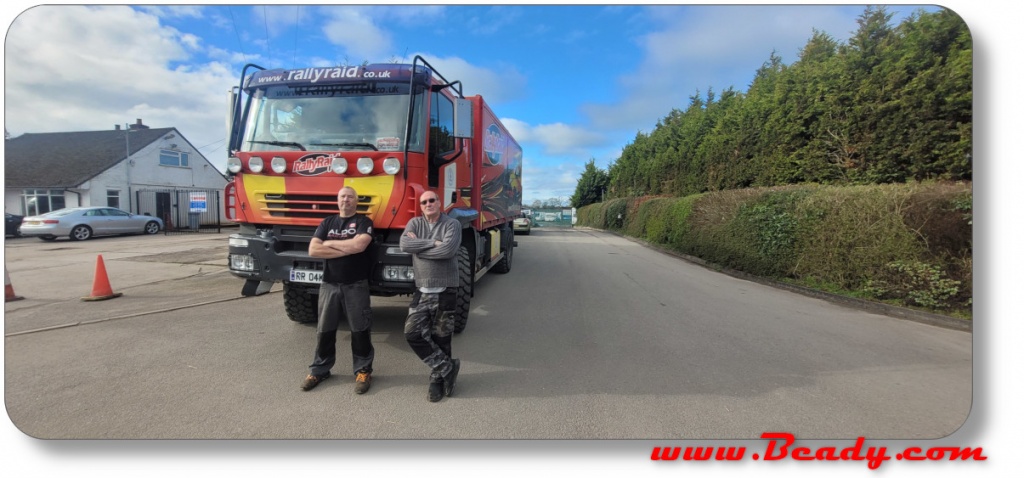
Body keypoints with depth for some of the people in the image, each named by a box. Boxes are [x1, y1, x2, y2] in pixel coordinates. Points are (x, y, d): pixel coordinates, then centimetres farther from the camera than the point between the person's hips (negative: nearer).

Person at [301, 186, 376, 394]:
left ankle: (363, 370, 15)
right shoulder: (327, 223, 10)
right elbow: (313, 250, -3)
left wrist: (329, 243, -7)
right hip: (329, 284, 4)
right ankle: (319, 370, 25)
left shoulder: (363, 222, -1)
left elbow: (359, 245, -20)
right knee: (324, 330, 11)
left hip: (356, 285, -3)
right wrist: (346, 249, -12)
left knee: (359, 330, 3)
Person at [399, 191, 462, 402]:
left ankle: (438, 379, 24)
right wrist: (433, 243, -15)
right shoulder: (415, 223, 7)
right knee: (413, 333, -6)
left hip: (445, 291, -4)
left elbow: (447, 251, -21)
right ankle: (447, 368, 9)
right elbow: (404, 244, -11)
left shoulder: (452, 224, -4)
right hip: (422, 291, 4)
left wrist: (418, 245, -11)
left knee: (441, 338, 4)